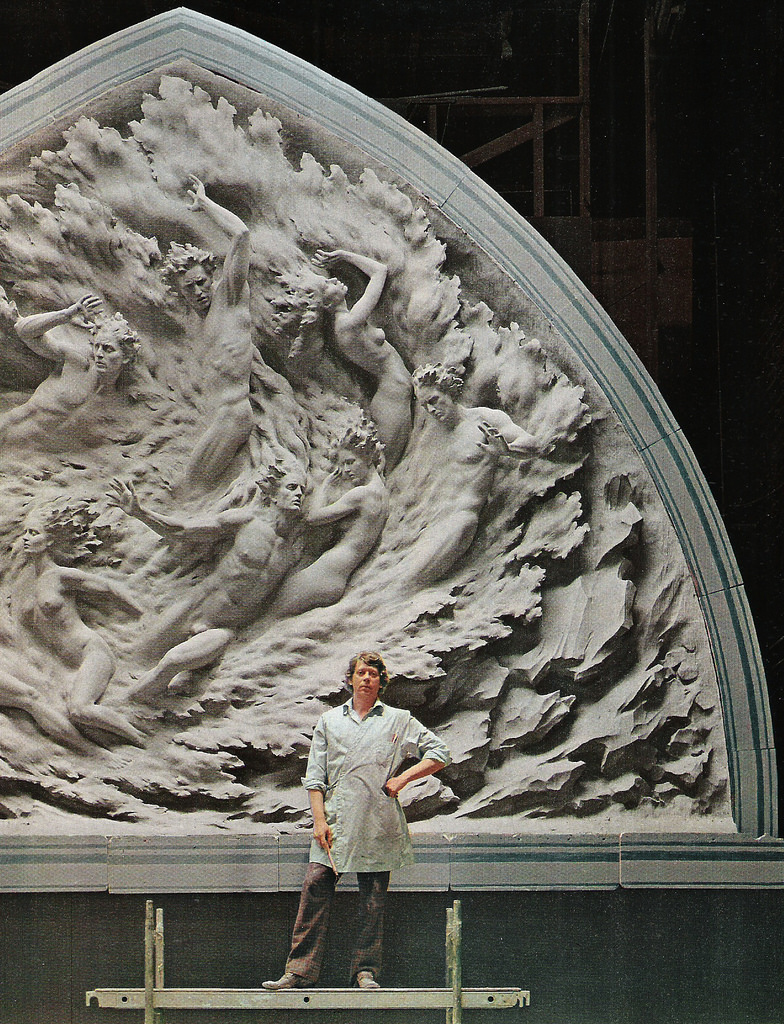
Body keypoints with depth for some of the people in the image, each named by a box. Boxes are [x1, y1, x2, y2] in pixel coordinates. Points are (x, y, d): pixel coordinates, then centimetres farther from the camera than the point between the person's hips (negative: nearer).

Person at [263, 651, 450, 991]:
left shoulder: (399, 720, 13)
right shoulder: (330, 721, 17)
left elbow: (439, 753, 12)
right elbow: (315, 776, 12)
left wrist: (402, 778, 0)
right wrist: (319, 820, -1)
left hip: (377, 822, -1)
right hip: (335, 821, 1)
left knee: (373, 896, -3)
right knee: (315, 885, -11)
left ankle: (366, 970, 4)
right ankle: (300, 970, -11)